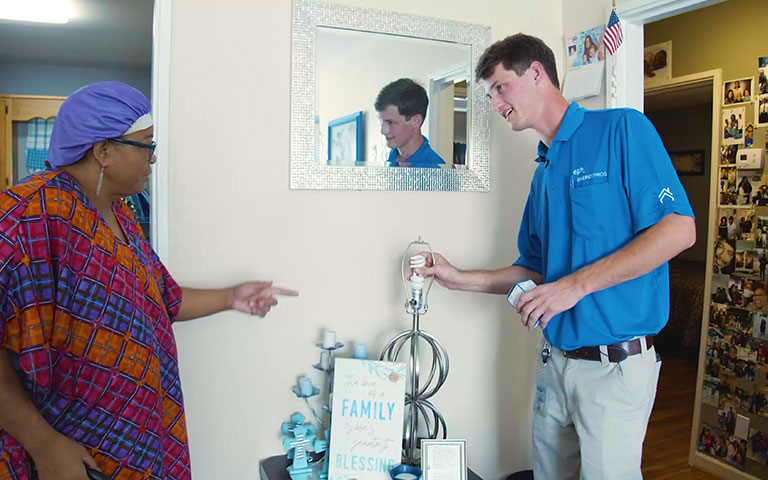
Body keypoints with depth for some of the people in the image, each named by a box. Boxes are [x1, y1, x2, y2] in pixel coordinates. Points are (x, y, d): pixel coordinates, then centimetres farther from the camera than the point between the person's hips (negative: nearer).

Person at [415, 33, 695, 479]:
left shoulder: (622, 129, -8)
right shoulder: (544, 171, 14)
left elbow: (678, 229, -16)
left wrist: (577, 284, -20)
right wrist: (461, 278, 7)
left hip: (616, 364, -7)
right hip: (555, 358, 7)